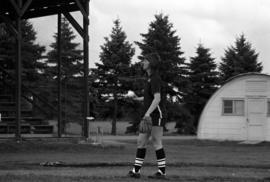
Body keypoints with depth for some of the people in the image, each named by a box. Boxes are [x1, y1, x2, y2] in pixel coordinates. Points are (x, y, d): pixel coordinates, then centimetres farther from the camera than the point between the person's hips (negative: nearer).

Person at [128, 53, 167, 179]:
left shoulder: (155, 79, -14)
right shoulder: (150, 78, 16)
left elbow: (157, 98, -25)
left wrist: (148, 112, -35)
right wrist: (140, 99, 37)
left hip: (156, 116, -9)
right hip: (149, 116, 9)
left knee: (156, 144, -5)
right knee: (141, 141, 4)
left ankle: (162, 172, 2)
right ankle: (136, 170, 4)